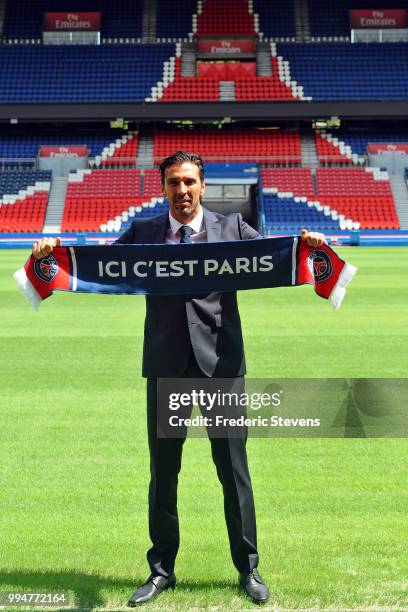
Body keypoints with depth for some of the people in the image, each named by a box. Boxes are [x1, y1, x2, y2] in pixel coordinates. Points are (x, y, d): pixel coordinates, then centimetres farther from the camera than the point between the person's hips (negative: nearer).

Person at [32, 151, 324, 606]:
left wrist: (305, 244, -22)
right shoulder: (143, 232, 8)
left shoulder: (231, 227, 5)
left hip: (221, 363, -1)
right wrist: (57, 249, -15)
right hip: (166, 366, 1)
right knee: (162, 471, 10)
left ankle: (248, 568, 21)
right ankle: (162, 570, 24)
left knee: (233, 469, 7)